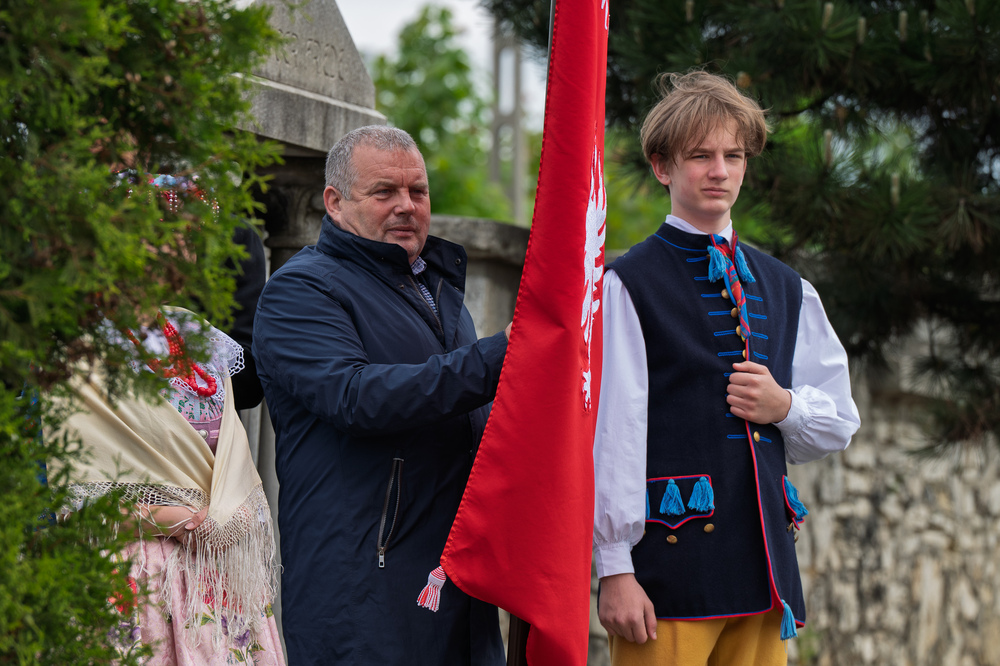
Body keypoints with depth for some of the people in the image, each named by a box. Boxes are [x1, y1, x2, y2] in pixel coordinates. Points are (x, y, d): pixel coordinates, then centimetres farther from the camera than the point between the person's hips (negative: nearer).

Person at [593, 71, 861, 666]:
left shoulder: (787, 290, 17)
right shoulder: (629, 285, -2)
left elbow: (840, 422, 22)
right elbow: (612, 432, -7)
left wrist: (784, 406, -1)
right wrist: (615, 568, -12)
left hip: (764, 559, 5)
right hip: (669, 558, -5)